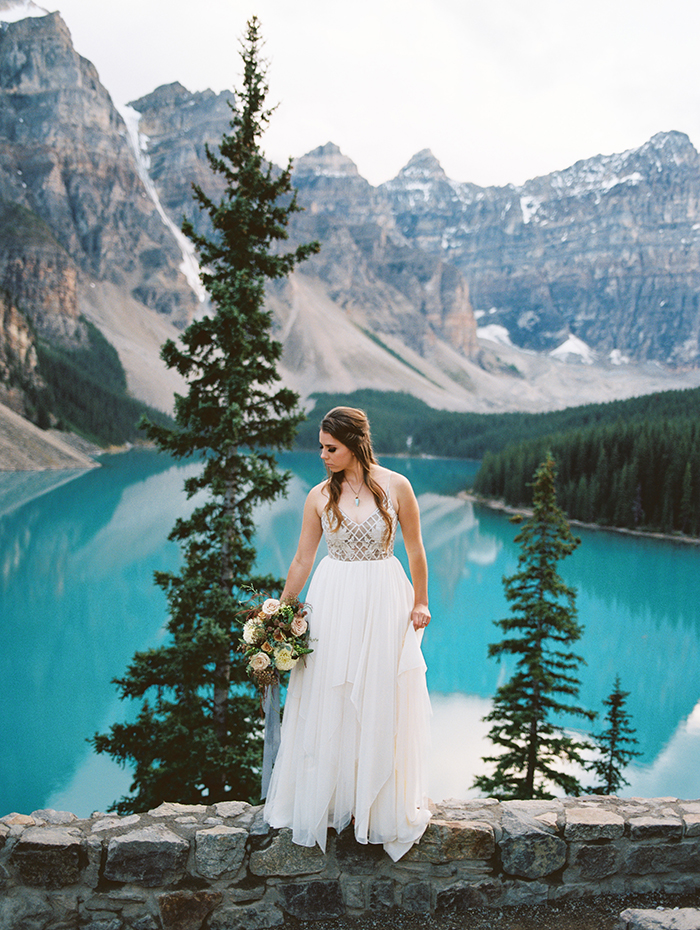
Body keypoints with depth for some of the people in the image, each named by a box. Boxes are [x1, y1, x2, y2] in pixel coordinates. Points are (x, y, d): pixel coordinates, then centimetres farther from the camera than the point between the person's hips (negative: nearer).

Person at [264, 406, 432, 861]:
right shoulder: (320, 496, -1)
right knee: (329, 703, 6)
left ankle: (380, 802, 24)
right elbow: (302, 560, 4)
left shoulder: (396, 486, -7)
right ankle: (332, 796, 24)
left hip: (384, 601, -1)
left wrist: (420, 601, 3)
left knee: (381, 704, 6)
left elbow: (415, 549, 2)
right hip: (333, 601, 2)